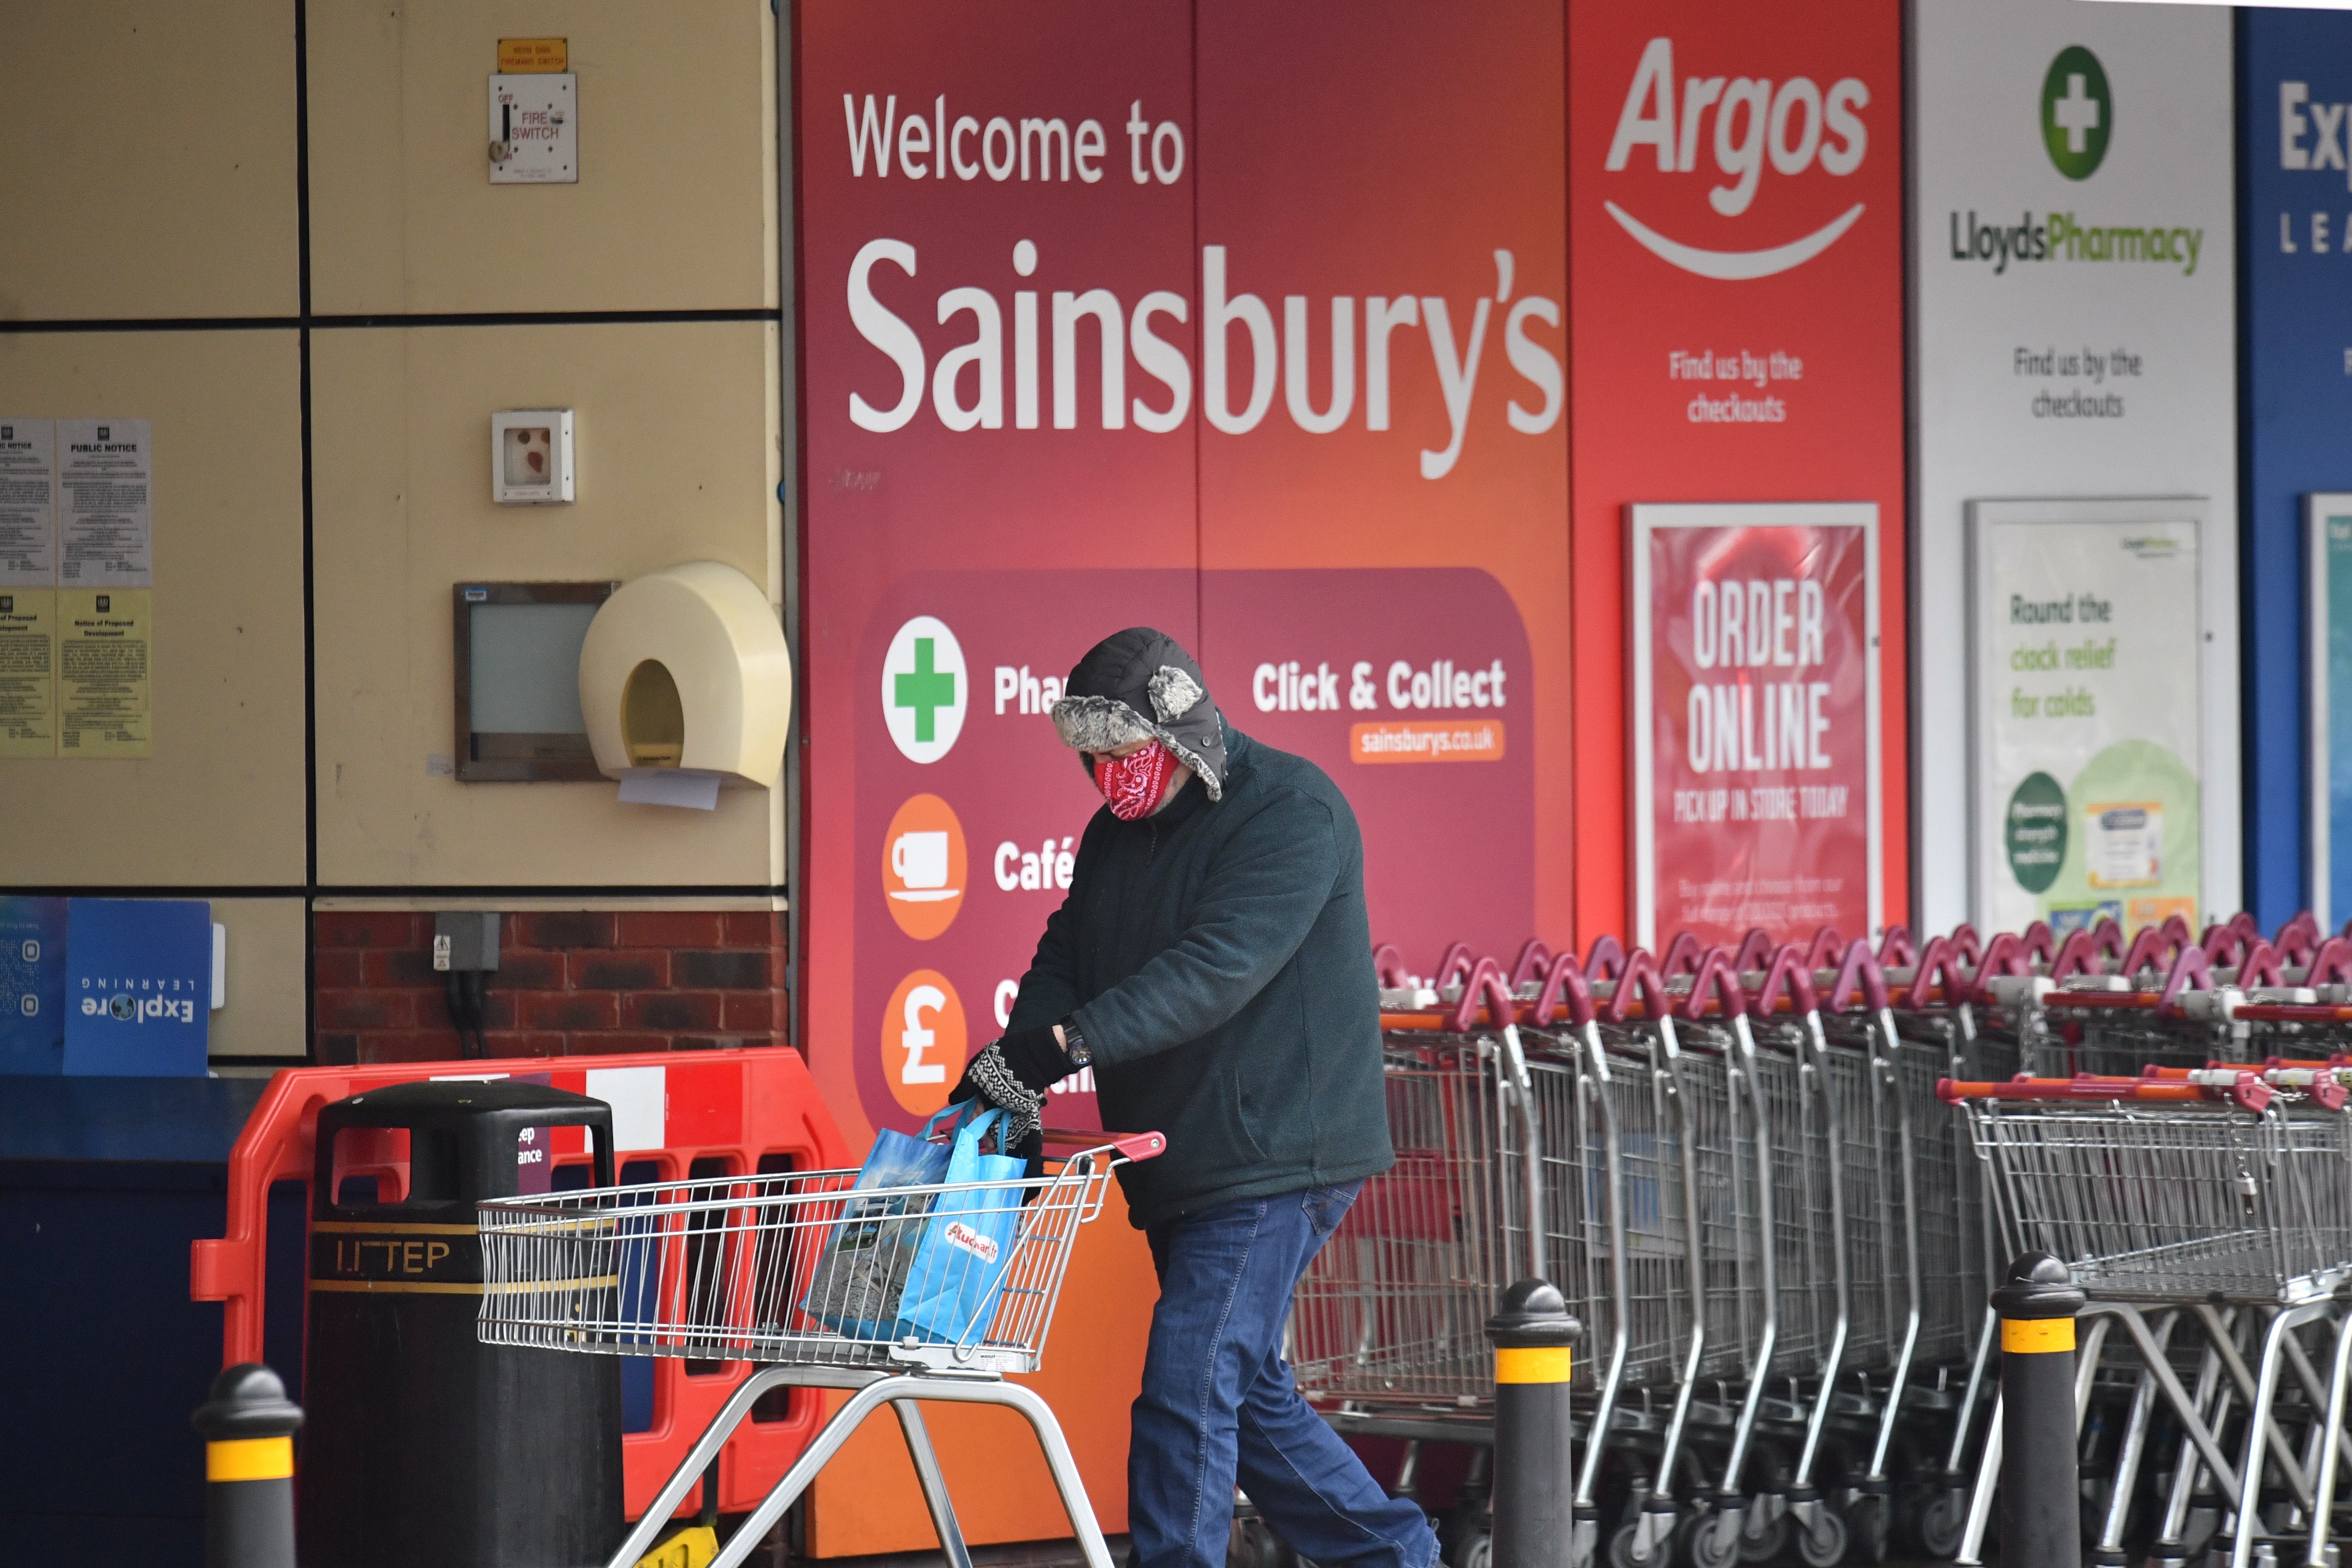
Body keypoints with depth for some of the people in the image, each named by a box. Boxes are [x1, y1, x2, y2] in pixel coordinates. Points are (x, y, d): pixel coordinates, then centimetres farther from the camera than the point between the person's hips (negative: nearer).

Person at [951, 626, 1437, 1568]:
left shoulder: (1292, 811, -14)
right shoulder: (1115, 835, 13)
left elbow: (1216, 968, -26)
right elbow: (1065, 961, 8)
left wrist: (1065, 1041, -35)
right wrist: (1013, 1080, -13)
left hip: (1276, 1160, -9)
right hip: (1179, 1166, 9)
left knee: (1188, 1390, -15)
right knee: (1243, 1392, 15)